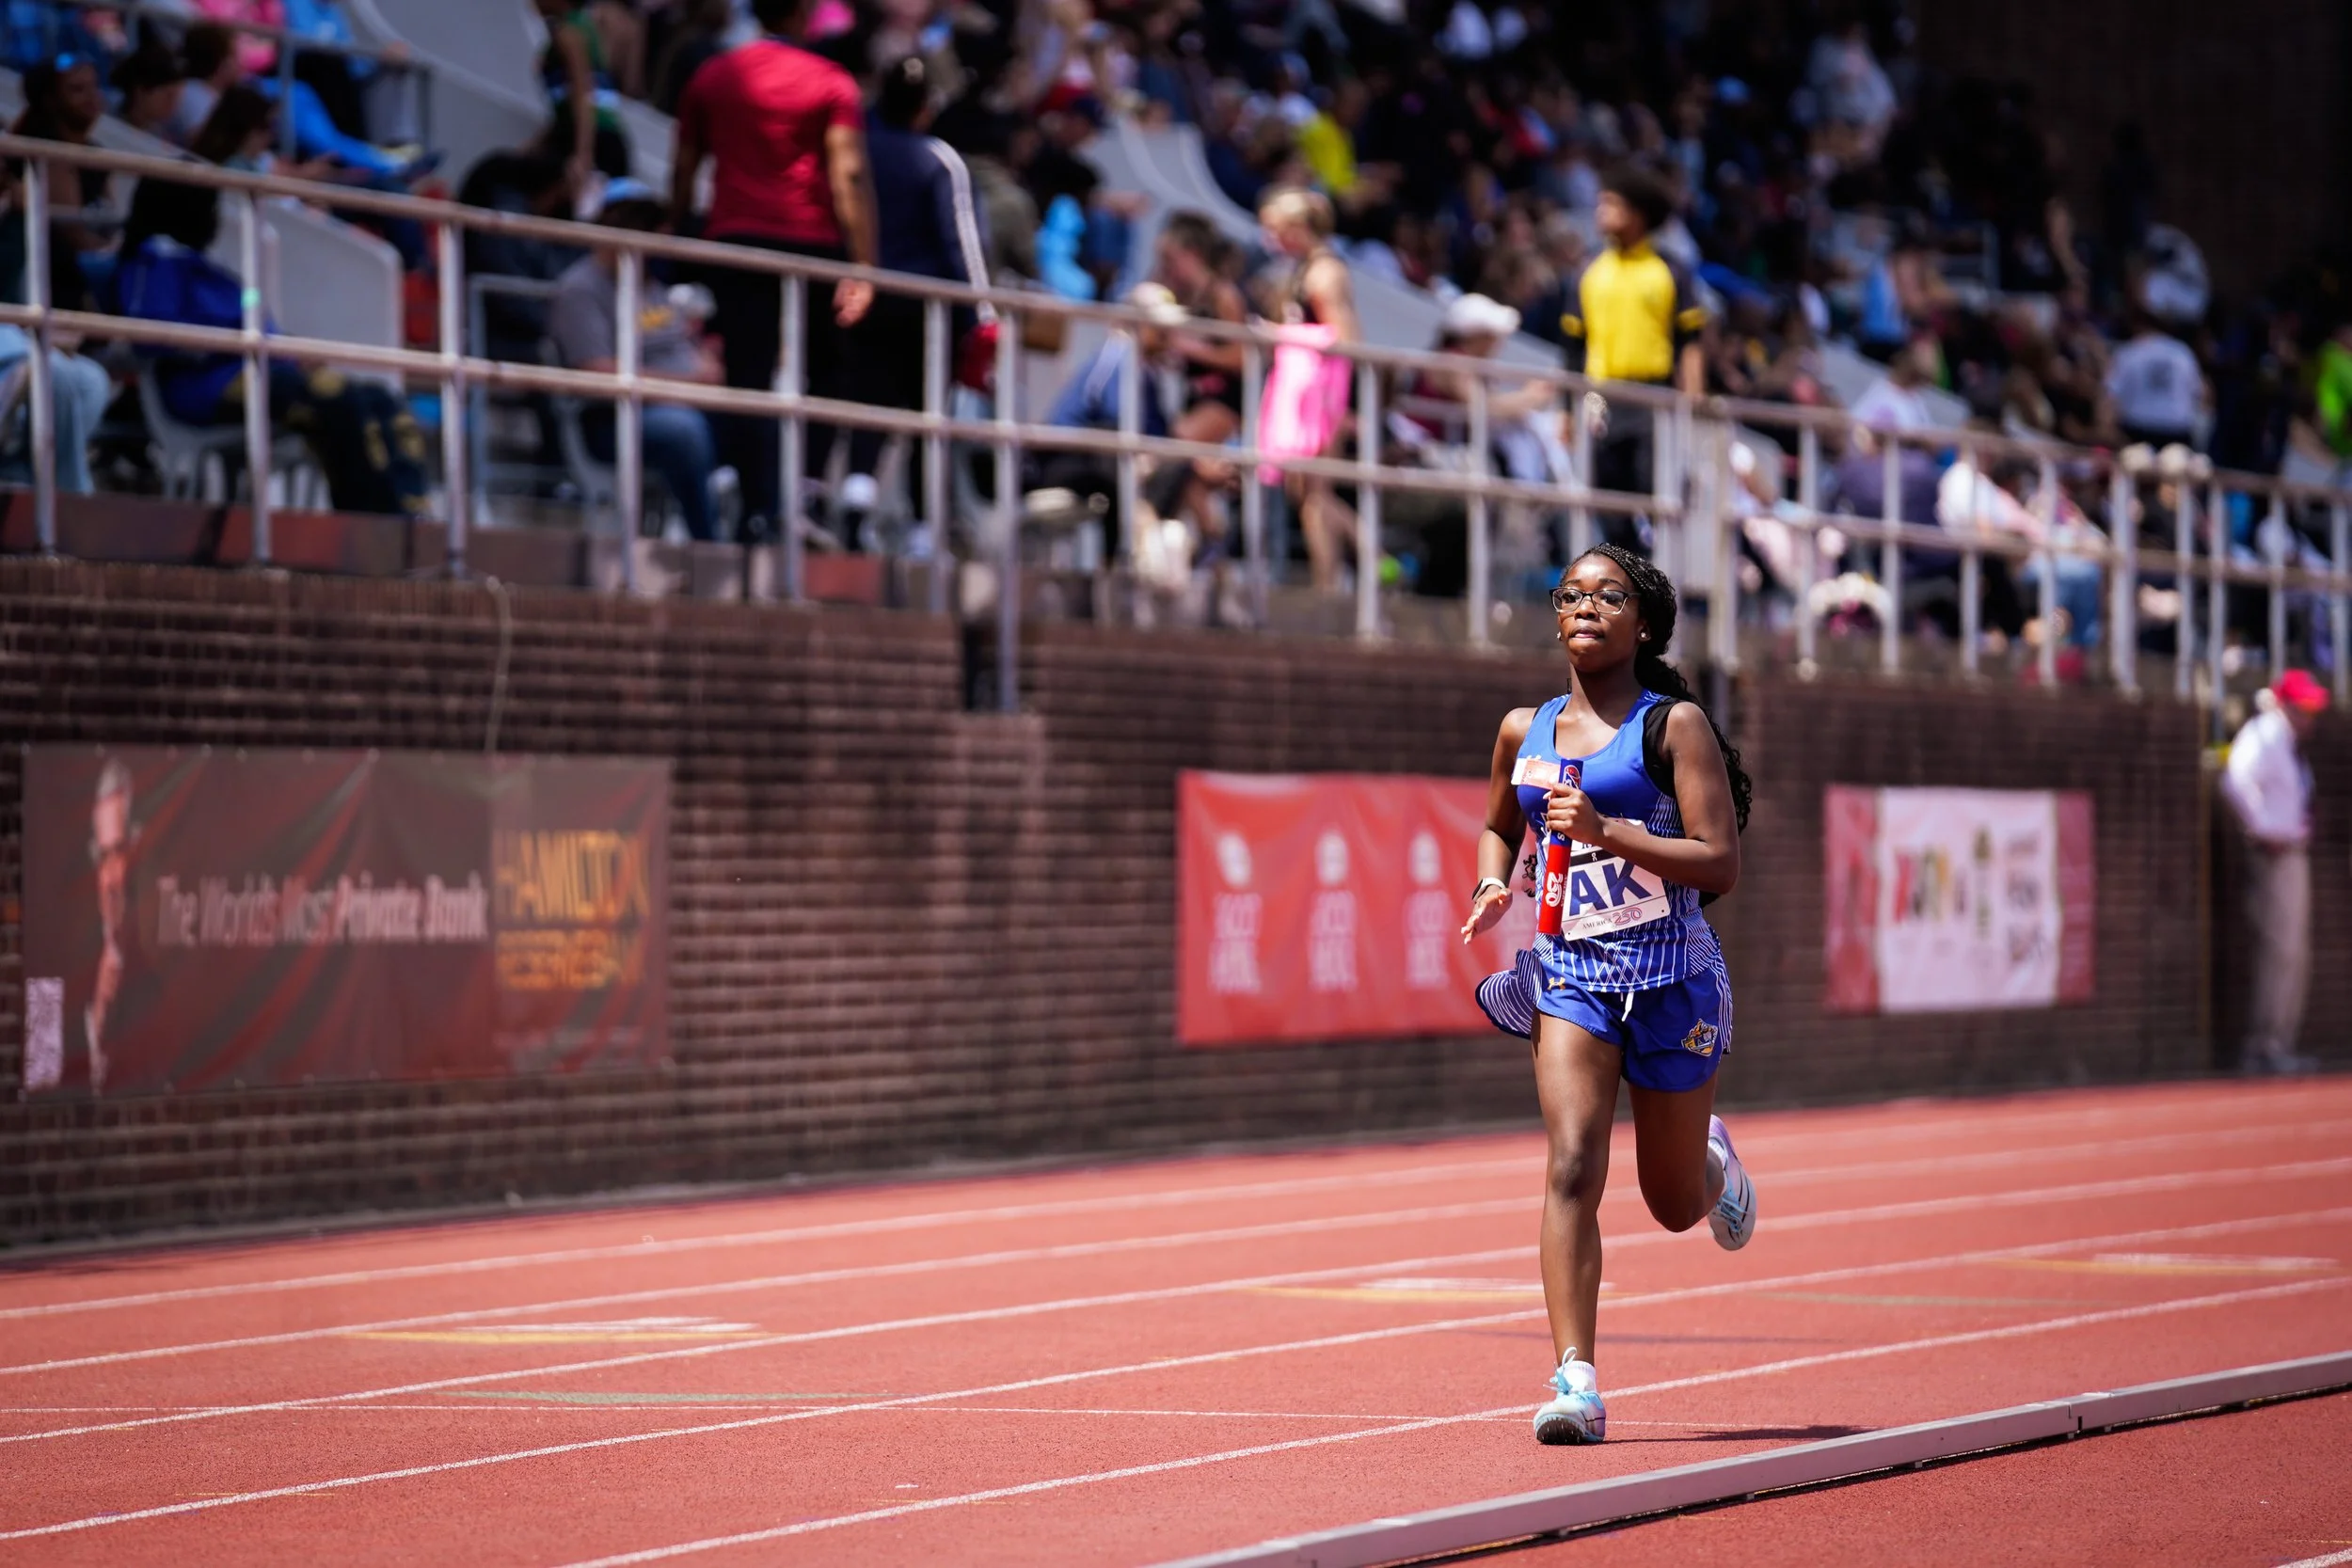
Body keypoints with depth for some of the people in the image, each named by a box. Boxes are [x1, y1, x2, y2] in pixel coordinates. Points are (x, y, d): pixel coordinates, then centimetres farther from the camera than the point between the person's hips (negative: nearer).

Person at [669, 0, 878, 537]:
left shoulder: (711, 78, 10)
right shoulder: (830, 83, 1)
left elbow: (683, 168, 12)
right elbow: (848, 175, -8)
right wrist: (864, 269, -11)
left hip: (734, 240, 2)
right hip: (812, 241, -2)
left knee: (748, 379, 0)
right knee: (824, 373, 13)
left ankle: (760, 506, -10)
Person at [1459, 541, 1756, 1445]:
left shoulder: (1674, 724, -5)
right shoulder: (1525, 732, 8)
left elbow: (1720, 864, -12)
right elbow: (1499, 827, 28)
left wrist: (1605, 831, -22)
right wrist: (1493, 885, 5)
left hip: (1671, 972, -2)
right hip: (1568, 967, 2)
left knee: (1674, 1204, 12)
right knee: (1572, 1167, -18)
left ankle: (1714, 1161, 49)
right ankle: (1575, 1381, -21)